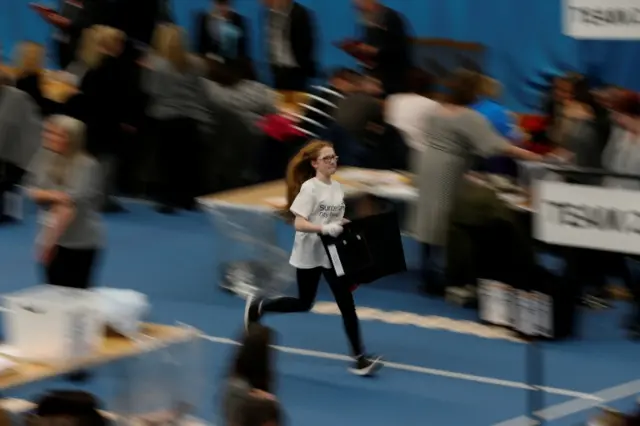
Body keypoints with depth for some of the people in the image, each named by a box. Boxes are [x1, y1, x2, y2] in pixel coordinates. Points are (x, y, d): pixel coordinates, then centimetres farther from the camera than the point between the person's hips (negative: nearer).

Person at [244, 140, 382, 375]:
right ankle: (258, 306, 34)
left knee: (347, 304, -2)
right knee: (304, 303, 9)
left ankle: (359, 358, -2)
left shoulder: (338, 188, 4)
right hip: (309, 255, -5)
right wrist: (324, 228, -36)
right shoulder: (309, 188, -15)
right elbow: (299, 223, -23)